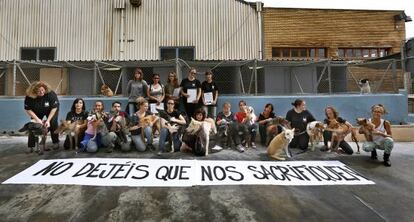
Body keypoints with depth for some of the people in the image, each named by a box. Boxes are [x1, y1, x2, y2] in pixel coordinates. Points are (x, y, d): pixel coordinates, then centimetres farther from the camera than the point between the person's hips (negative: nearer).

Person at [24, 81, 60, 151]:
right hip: (37, 112, 2)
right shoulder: (29, 97, -28)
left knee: (53, 123, -19)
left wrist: (48, 120, -30)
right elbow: (28, 110, -18)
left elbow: (54, 108, -26)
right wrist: (37, 119, -29)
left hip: (50, 110, -2)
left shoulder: (51, 94, -33)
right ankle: (30, 146, -4)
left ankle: (56, 142, -3)